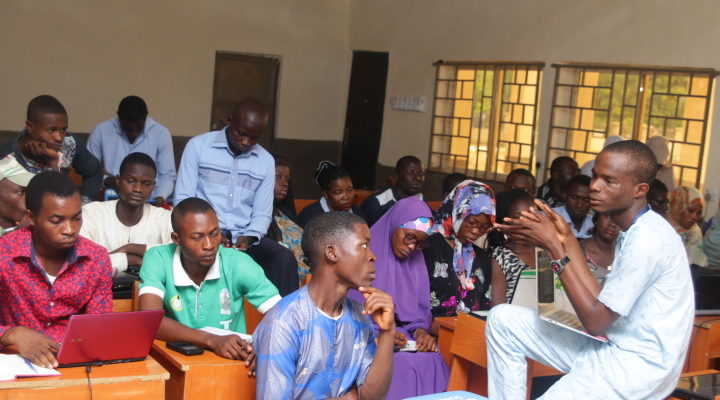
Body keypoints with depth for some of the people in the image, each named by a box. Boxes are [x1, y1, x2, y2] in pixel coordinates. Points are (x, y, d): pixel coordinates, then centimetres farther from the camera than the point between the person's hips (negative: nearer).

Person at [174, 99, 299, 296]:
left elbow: (262, 213, 11)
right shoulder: (198, 146, 1)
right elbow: (183, 199, -1)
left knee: (284, 258, -24)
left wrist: (249, 237, -10)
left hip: (243, 237, 3)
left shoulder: (266, 161, 11)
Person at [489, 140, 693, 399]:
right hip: (612, 347, 10)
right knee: (504, 319, 4)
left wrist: (555, 249, -18)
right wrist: (567, 241, 3)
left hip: (636, 364, -10)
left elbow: (595, 321, -19)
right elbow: (602, 302, 5)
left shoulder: (647, 240, -21)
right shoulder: (635, 231, 9)